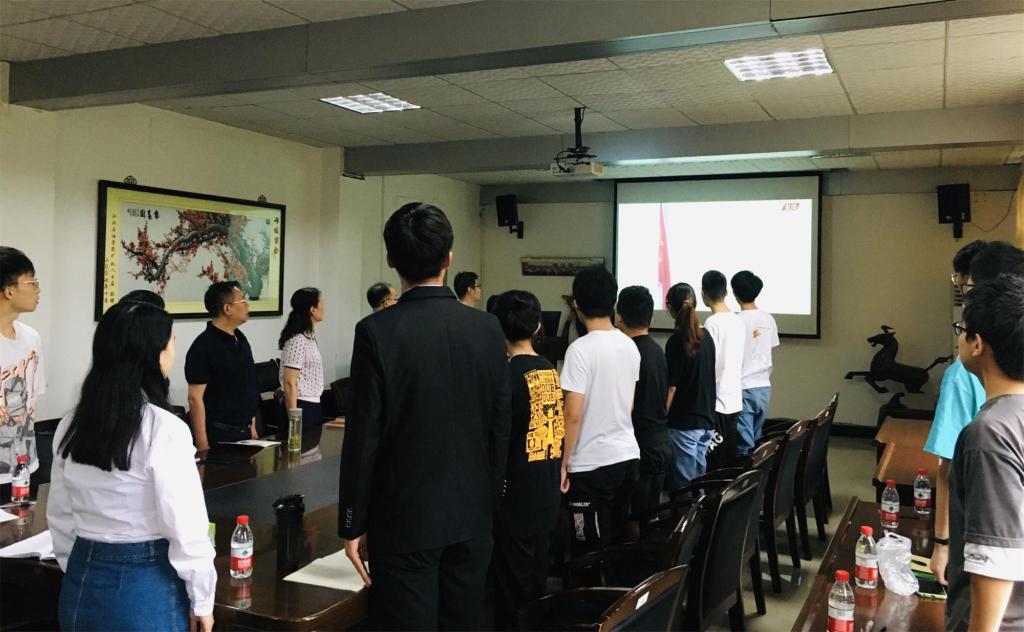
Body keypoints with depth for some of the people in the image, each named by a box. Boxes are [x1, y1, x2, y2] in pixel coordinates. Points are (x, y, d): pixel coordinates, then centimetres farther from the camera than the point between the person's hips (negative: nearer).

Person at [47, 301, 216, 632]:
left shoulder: (71, 425, 0)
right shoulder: (164, 429, -20)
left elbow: (60, 516, 8)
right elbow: (186, 527, -17)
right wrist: (202, 602, -6)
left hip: (82, 582, 6)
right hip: (147, 585, -5)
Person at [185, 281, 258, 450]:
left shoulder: (240, 338, 9)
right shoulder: (203, 346, -15)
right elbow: (195, 398, -17)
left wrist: (252, 425, 15)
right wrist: (202, 445, -20)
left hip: (244, 431, 7)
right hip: (218, 435, -7)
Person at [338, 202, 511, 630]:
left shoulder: (377, 331, -14)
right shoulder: (488, 329, -2)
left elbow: (363, 437, -12)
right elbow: (501, 430, 3)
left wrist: (353, 524, -2)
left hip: (405, 518, -4)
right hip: (473, 515, 4)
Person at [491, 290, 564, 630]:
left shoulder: (508, 375, -17)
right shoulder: (552, 372, 3)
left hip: (514, 502, -7)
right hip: (547, 500, 7)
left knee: (512, 594, 5)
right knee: (537, 586, 18)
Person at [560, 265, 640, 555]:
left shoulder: (580, 349, -16)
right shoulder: (630, 346, 5)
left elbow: (573, 414, -17)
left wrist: (563, 462, -7)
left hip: (592, 465, -7)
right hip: (628, 456, 7)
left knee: (592, 550, 3)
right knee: (619, 542, 17)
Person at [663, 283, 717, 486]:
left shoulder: (677, 341, -15)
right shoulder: (706, 337, 6)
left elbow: (671, 387, -15)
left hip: (684, 423, -7)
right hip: (707, 420, 7)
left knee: (682, 484, 0)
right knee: (699, 480, 15)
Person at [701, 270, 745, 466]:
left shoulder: (712, 323, -15)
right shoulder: (739, 321, 8)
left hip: (716, 400, -7)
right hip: (735, 400, 7)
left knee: (715, 460, -2)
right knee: (730, 457, 13)